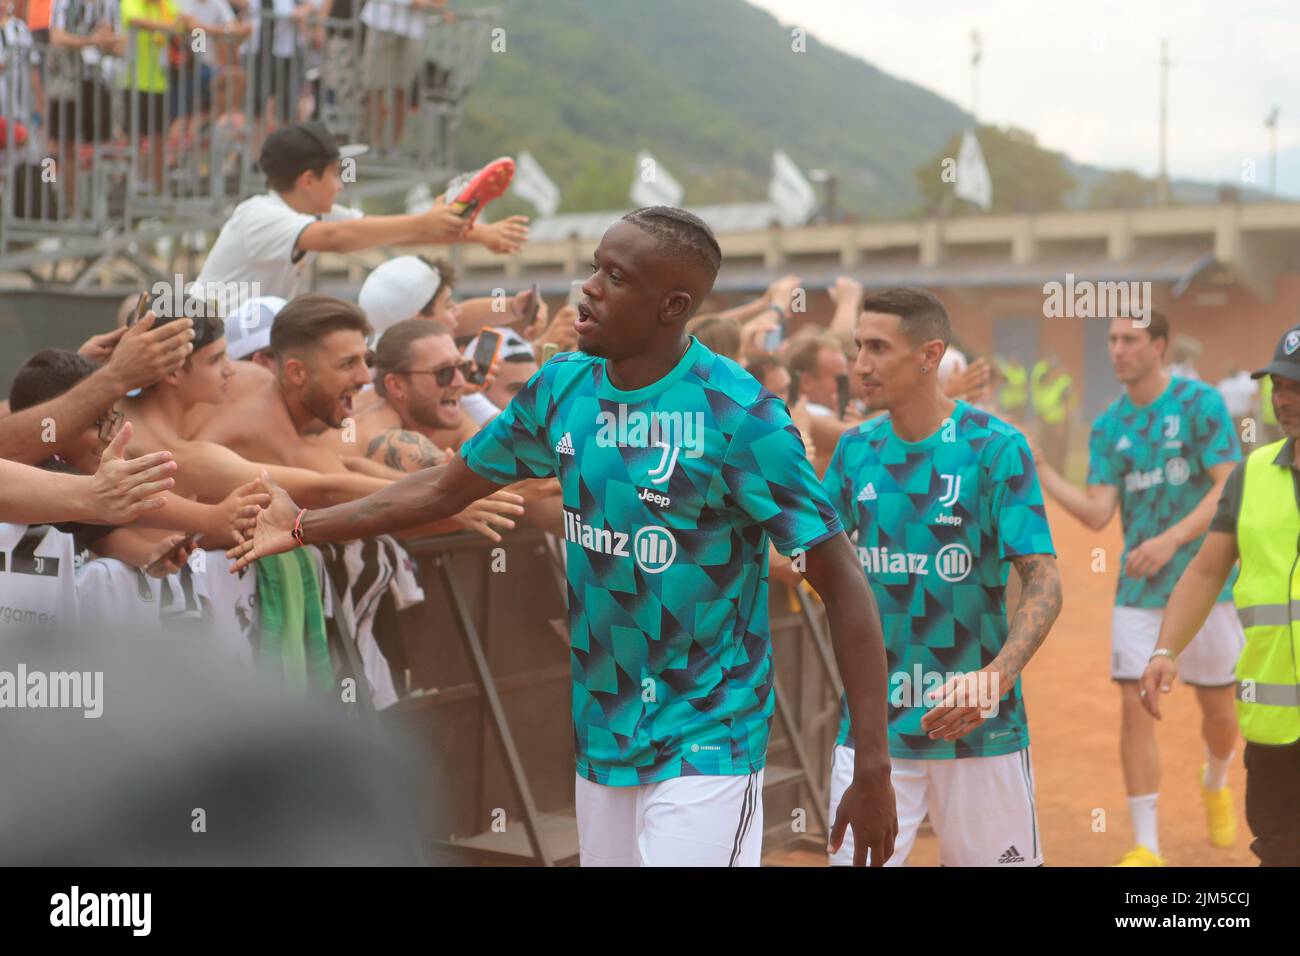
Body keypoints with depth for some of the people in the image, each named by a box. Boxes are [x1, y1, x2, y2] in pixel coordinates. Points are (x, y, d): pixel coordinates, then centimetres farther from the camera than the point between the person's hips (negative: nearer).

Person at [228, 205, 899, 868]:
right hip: (599, 735, 6)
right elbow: (447, 487, 14)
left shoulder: (737, 414, -18)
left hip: (703, 749, -6)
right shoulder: (563, 386, 0)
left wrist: (872, 770, -20)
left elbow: (843, 585, -17)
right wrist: (303, 528, 18)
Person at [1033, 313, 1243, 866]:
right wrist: (1040, 473, -14)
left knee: (1218, 708, 10)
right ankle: (1146, 846, 5)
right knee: (1135, 707, -4)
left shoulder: (1200, 403, -6)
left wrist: (1171, 540, -24)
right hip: (1139, 589, 3)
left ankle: (1215, 786, 44)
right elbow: (1098, 514, -2)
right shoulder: (1108, 426, 5)